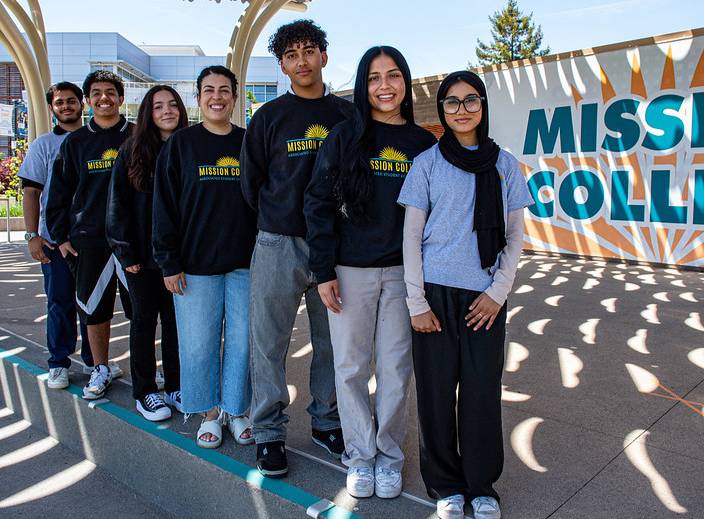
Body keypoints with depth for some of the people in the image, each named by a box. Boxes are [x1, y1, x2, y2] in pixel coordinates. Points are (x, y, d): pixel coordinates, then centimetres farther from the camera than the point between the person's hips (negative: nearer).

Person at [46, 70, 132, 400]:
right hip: (88, 238, 2)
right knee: (94, 309, 9)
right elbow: (59, 193, 12)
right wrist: (61, 236, 6)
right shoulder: (76, 142, 9)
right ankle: (101, 370, 24)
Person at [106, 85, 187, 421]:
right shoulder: (132, 151, 0)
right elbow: (118, 203, -3)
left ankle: (175, 387, 22)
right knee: (145, 320, 8)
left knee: (175, 319, 9)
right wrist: (125, 251, -10)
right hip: (143, 253, -2)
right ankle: (144, 392, 19)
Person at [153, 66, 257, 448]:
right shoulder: (181, 143, 4)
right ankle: (210, 412, 23)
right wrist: (169, 262, -5)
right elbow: (165, 206, 1)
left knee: (243, 340, 6)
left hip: (245, 262, 1)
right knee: (199, 342, 5)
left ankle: (236, 409, 23)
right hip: (196, 264, -1)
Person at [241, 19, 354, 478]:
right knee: (270, 344, 4)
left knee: (332, 343, 11)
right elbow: (251, 182, 9)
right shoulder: (269, 117, 3)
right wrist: (278, 218, 8)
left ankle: (326, 422, 28)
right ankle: (269, 433, 18)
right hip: (279, 246, -1)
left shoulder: (348, 116, 6)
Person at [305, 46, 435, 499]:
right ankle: (360, 455, 25)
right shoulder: (345, 137, 1)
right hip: (350, 270, -1)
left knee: (396, 368, 7)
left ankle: (389, 455, 26)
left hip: (403, 272, 1)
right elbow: (319, 204, -1)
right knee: (351, 366, 7)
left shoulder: (424, 144, 5)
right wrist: (323, 271, -7)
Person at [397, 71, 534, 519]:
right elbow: (411, 236, 0)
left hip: (486, 297, 1)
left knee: (483, 393, 3)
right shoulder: (427, 163, 3)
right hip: (436, 293, -1)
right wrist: (417, 302, -5)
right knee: (437, 391, 4)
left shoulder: (505, 164, 8)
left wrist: (498, 292, -2)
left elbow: (515, 236, 9)